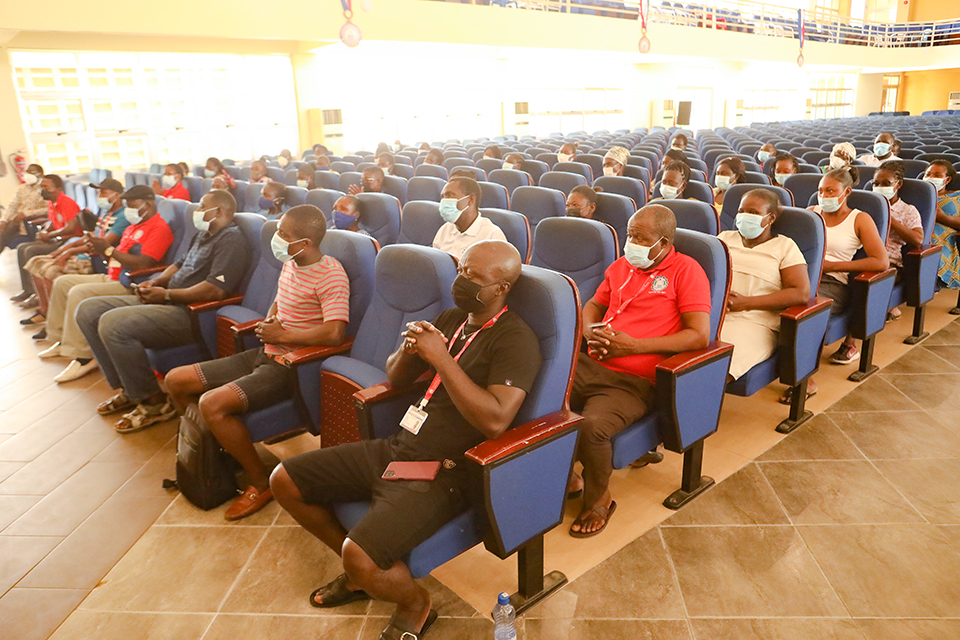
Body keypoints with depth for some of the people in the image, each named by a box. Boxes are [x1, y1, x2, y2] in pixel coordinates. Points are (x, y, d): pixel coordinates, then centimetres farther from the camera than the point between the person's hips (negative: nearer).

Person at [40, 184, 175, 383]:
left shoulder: (159, 228, -14)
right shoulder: (132, 227, 19)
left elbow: (142, 263, -25)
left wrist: (109, 249, -17)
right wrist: (98, 249, 4)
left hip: (128, 284, -11)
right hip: (111, 277, 11)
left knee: (79, 293, -27)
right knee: (62, 282, 14)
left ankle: (83, 357, -21)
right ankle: (62, 340, 21)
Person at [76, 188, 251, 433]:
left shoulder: (231, 239, -13)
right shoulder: (203, 234, 21)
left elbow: (215, 290, -25)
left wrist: (166, 294, -16)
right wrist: (155, 283, 8)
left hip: (191, 313, -11)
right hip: (167, 303, 11)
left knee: (113, 324, -28)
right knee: (88, 310, 8)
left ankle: (154, 402, -12)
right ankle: (126, 388, 9)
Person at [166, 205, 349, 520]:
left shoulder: (331, 275, -18)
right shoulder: (290, 263, 9)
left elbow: (334, 333, -29)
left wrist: (281, 335, -17)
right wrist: (269, 322, 2)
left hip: (292, 366, -9)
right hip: (266, 354, 9)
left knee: (212, 403, -27)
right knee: (176, 381, 7)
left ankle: (262, 482, -7)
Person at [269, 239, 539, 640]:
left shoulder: (515, 340, -13)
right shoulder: (451, 319, 12)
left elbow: (495, 419, -28)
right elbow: (395, 379, 19)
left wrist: (440, 358, -23)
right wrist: (409, 348, -3)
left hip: (445, 472, -8)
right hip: (396, 448, 9)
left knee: (360, 555, -27)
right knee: (284, 482, 7)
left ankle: (415, 605, 9)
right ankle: (361, 573, 24)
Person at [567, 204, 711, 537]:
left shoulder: (686, 270, -1)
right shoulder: (621, 265, 19)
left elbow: (700, 335, -10)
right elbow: (593, 305, 29)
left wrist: (633, 345, -14)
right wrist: (591, 331, 4)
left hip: (633, 382, -6)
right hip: (591, 365, 6)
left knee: (591, 427, -32)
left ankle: (599, 497, 0)